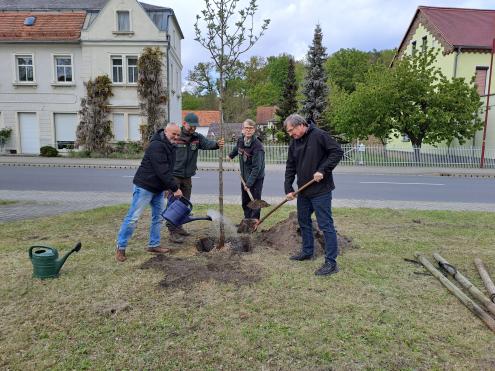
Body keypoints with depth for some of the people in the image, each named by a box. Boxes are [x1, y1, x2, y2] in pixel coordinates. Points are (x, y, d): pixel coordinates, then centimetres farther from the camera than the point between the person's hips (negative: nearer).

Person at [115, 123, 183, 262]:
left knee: (158, 217, 12)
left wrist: (171, 187, 9)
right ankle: (121, 247, 7)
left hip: (158, 188, 9)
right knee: (133, 217, -4)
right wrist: (175, 188, -22)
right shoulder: (157, 146, -21)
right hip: (144, 186, -9)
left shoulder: (170, 147, 10)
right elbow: (162, 171, -25)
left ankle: (154, 245, 23)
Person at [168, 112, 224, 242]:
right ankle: (173, 232, 0)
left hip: (187, 177, 6)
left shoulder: (197, 137, 3)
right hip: (174, 175, -6)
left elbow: (207, 143, -16)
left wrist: (217, 144, -38)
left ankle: (178, 227, 30)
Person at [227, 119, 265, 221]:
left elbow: (256, 167, -27)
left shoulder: (258, 146, -23)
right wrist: (231, 155, 42)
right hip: (244, 177, 7)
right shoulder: (240, 140, -1)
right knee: (245, 202, 16)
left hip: (256, 178, -7)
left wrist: (249, 183, -29)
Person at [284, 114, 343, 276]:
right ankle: (307, 252, 35)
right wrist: (288, 189, 1)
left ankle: (331, 263, 3)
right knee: (303, 221, 17)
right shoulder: (294, 143, 8)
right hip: (303, 191, 8)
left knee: (325, 225, -4)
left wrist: (323, 170, -20)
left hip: (321, 190, -8)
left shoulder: (319, 135, -13)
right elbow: (290, 167, 9)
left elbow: (337, 152, -14)